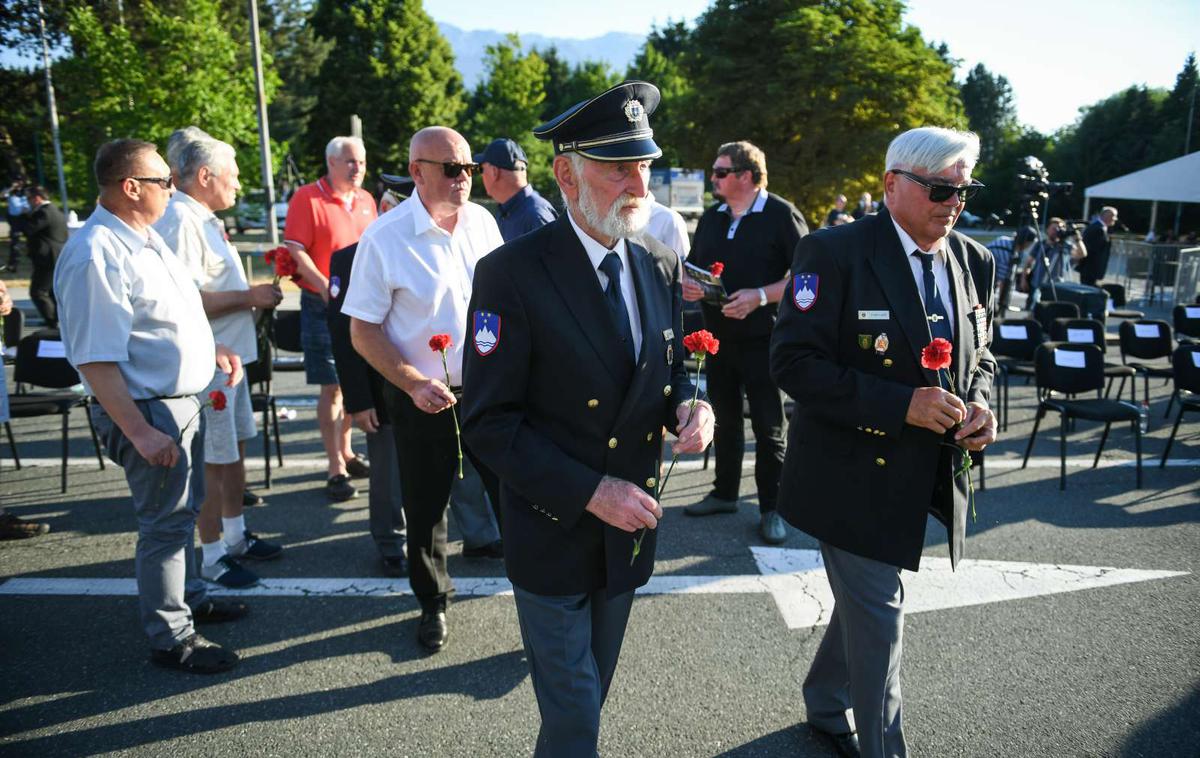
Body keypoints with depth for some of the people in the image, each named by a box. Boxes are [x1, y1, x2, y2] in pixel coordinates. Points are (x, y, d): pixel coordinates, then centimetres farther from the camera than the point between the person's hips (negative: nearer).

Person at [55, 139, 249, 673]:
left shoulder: (144, 237, 9)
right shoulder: (95, 256, -22)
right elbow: (96, 359, -25)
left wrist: (211, 347, 12)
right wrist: (139, 432, -26)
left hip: (183, 398, 10)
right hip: (148, 409, -10)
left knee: (181, 510, 23)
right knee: (165, 521, 2)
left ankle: (189, 598, 42)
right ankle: (169, 639, 18)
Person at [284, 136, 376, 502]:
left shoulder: (366, 200, 12)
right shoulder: (307, 198, -7)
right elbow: (294, 251, -13)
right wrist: (324, 286, -24)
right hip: (325, 306, -6)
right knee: (332, 388, -3)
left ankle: (346, 453, 31)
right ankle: (336, 471, 5)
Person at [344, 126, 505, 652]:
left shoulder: (483, 222, 1)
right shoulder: (384, 238, -13)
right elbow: (363, 331, -10)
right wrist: (415, 384, -20)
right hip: (423, 397, -3)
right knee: (424, 507, 11)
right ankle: (432, 604, 34)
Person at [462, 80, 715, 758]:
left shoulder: (662, 268, 1)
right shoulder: (512, 274, -18)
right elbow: (489, 421, -18)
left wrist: (689, 406, -11)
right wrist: (590, 492, -23)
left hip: (631, 529, 6)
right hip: (554, 534, -5)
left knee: (589, 696, 24)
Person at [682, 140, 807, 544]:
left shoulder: (781, 215, -7)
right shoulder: (711, 218, 12)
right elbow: (694, 265, 20)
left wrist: (762, 295, -22)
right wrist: (688, 284, -3)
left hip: (762, 336, -6)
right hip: (719, 335, 6)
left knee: (768, 426, 2)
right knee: (725, 418, 16)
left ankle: (771, 509, 13)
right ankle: (724, 493, 30)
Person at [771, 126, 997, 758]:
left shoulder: (975, 262, 5)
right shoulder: (834, 252, -15)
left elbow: (979, 358, 16)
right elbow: (793, 362, -20)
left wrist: (977, 404, -7)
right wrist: (900, 405, -25)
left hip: (931, 479, 7)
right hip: (856, 474, -7)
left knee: (865, 602, 23)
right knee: (879, 617, 3)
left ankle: (826, 706, 47)